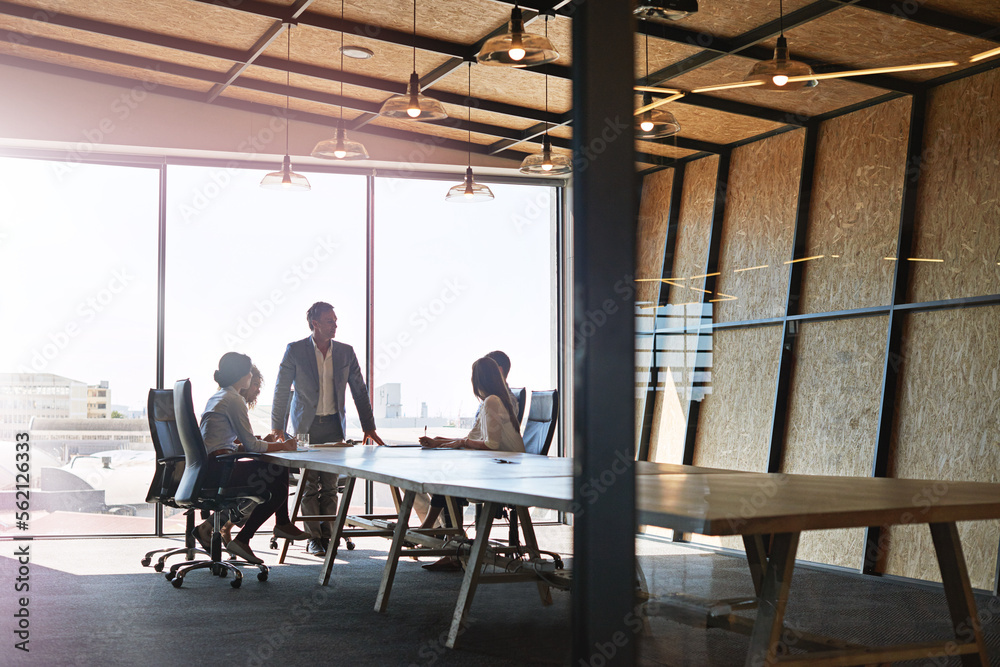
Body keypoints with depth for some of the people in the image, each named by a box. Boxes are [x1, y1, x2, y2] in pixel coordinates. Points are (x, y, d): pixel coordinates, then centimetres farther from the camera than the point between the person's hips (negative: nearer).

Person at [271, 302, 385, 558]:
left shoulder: (346, 352, 3)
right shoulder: (295, 350, -5)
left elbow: (360, 391, 9)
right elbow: (281, 390, -2)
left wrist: (369, 427, 6)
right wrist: (277, 428, -5)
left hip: (334, 425, 2)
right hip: (306, 425, -2)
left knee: (330, 485, 3)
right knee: (309, 484, -1)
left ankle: (327, 536, 10)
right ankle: (313, 539, 5)